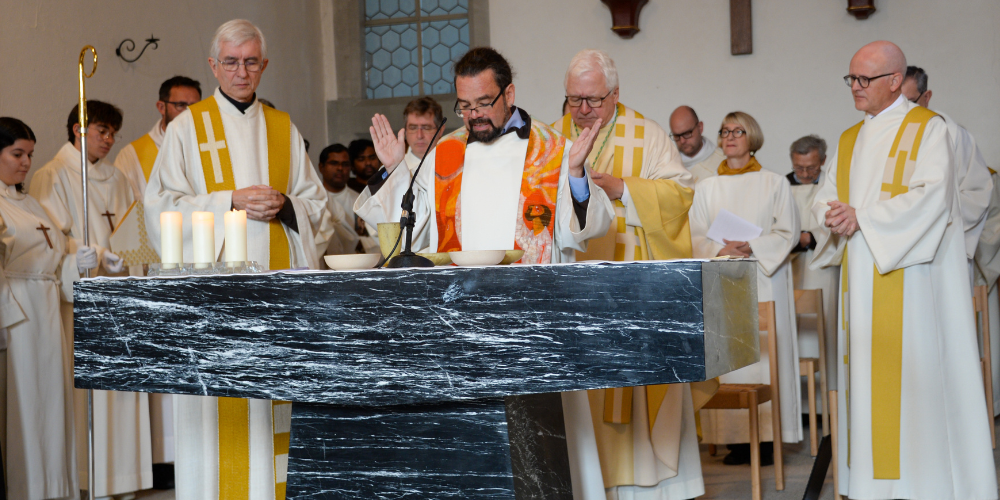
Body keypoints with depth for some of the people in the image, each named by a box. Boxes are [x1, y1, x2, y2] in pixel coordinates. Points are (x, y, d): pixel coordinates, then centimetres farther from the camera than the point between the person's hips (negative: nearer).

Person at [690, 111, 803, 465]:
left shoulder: (774, 184, 7)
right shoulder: (706, 189, 14)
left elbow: (787, 233, 1)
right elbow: (696, 237, 8)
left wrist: (752, 247, -14)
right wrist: (722, 250, -11)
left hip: (764, 280, -2)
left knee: (764, 353, -6)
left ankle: (767, 437, -3)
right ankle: (736, 439, -1)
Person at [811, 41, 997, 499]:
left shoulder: (927, 129, -3)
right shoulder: (850, 141, 19)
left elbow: (931, 195, -15)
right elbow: (825, 198, 16)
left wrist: (862, 217, -16)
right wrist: (834, 216, -8)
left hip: (910, 269, -6)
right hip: (861, 277, 6)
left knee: (912, 370, -7)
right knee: (866, 372, 3)